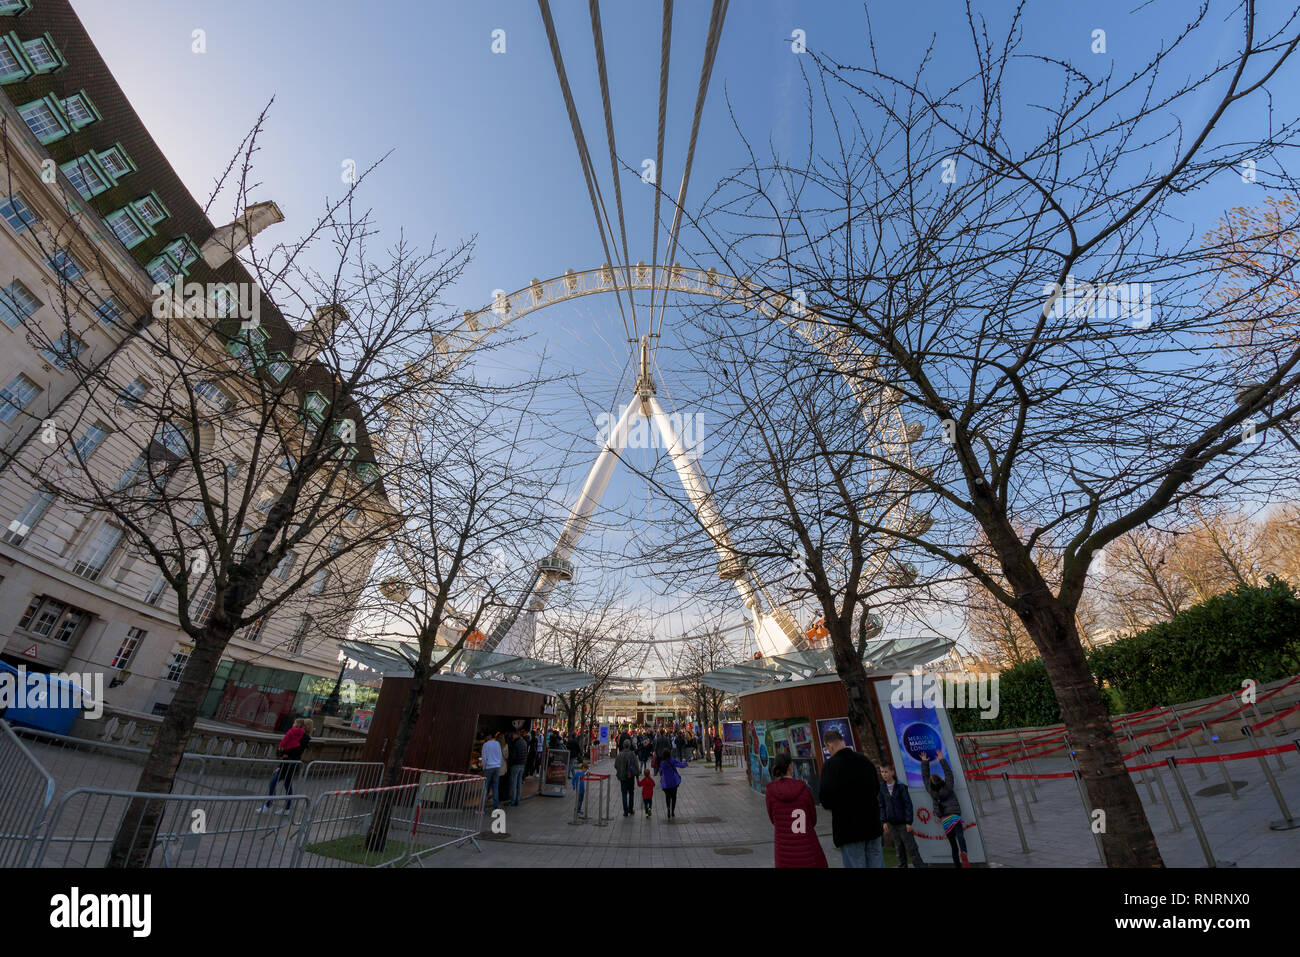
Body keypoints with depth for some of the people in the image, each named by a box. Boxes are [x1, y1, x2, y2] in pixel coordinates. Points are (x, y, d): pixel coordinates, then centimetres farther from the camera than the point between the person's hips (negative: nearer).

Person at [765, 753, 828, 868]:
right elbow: (813, 820, 2)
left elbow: (773, 820, 3)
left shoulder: (770, 791, -9)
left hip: (785, 849, 1)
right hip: (808, 849, 0)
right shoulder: (805, 789, -9)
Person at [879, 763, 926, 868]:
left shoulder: (901, 786, -10)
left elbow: (908, 805, -9)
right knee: (899, 849, 12)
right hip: (892, 824, 4)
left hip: (903, 823, -4)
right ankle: (902, 865, 24)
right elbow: (881, 806, 5)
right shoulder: (882, 788, 0)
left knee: (911, 848, 1)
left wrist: (909, 822, -12)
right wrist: (884, 822, -2)